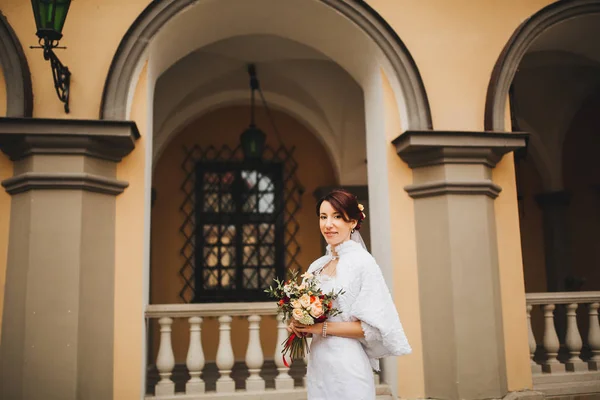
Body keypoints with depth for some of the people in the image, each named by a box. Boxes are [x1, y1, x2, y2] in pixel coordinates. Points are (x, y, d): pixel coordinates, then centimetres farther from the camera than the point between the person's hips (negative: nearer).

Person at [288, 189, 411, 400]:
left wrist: (323, 328, -17)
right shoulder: (317, 266, 7)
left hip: (346, 368, -6)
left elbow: (374, 326, -15)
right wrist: (299, 326, -3)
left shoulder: (362, 262, -12)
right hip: (317, 366, 6)